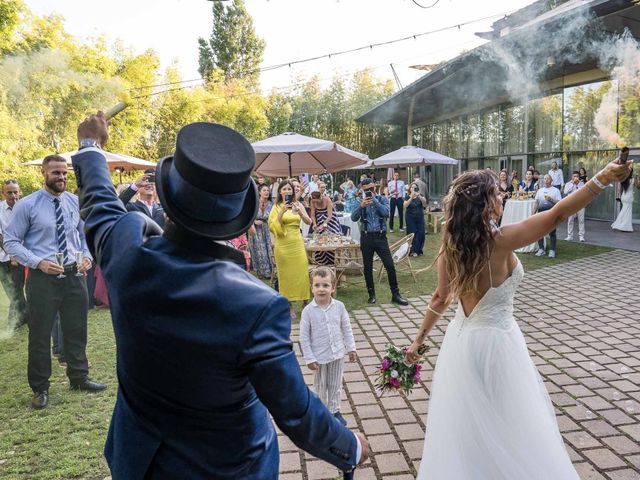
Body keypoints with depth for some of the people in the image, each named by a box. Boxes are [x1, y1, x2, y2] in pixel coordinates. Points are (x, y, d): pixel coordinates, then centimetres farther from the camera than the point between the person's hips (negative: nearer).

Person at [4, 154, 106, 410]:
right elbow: (11, 241, -5)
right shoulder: (27, 205, -7)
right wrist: (39, 262, -18)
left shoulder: (75, 202, 5)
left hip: (74, 276, 4)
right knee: (40, 334, 7)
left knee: (76, 329, 14)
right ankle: (40, 388, 24)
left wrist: (86, 256, -3)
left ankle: (79, 377, 31)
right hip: (43, 277, -4)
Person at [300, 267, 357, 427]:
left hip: (338, 354, 2)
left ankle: (335, 410, 36)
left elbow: (346, 329, 2)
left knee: (336, 385, 17)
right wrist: (309, 358, -12)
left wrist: (351, 348, 3)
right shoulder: (308, 311, -17)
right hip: (319, 357, -2)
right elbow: (304, 337, -12)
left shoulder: (339, 306, -10)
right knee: (321, 387, 15)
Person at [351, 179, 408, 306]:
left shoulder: (383, 199, 5)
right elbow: (353, 218, -7)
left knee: (390, 266, -4)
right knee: (367, 268, 7)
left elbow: (386, 212, -14)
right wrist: (361, 206, -22)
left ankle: (395, 295, 6)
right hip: (366, 238, 1)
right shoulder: (361, 202, 5)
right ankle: (371, 294, 21)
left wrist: (374, 200, -15)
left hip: (380, 237, -1)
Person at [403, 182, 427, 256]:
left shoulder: (420, 196, 5)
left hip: (420, 217, 2)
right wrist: (411, 197, -28)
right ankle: (412, 251, 3)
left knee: (421, 233, -5)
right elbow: (405, 206, -17)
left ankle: (419, 250, 10)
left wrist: (419, 196, -31)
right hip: (410, 218, -2)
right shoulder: (407, 197, 0)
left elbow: (424, 202, -14)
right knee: (412, 234, -5)